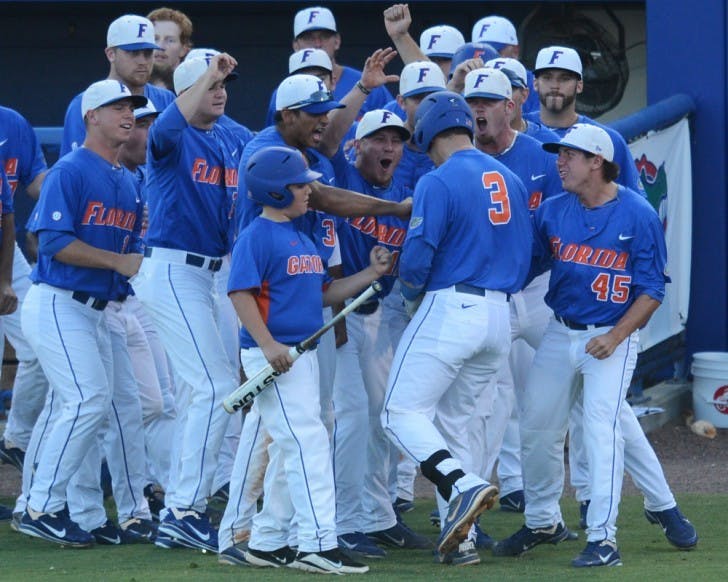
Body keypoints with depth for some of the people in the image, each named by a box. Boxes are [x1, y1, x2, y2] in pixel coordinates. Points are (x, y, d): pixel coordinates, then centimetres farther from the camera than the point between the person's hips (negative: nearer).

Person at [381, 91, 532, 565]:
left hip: (450, 309, -7)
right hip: (500, 315, 7)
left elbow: (417, 258, -13)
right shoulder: (511, 181, 11)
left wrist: (413, 296, 7)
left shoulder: (438, 182, -10)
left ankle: (464, 486, -25)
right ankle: (460, 539, 7)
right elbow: (525, 255, 14)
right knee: (452, 423, 14)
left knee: (403, 414, -3)